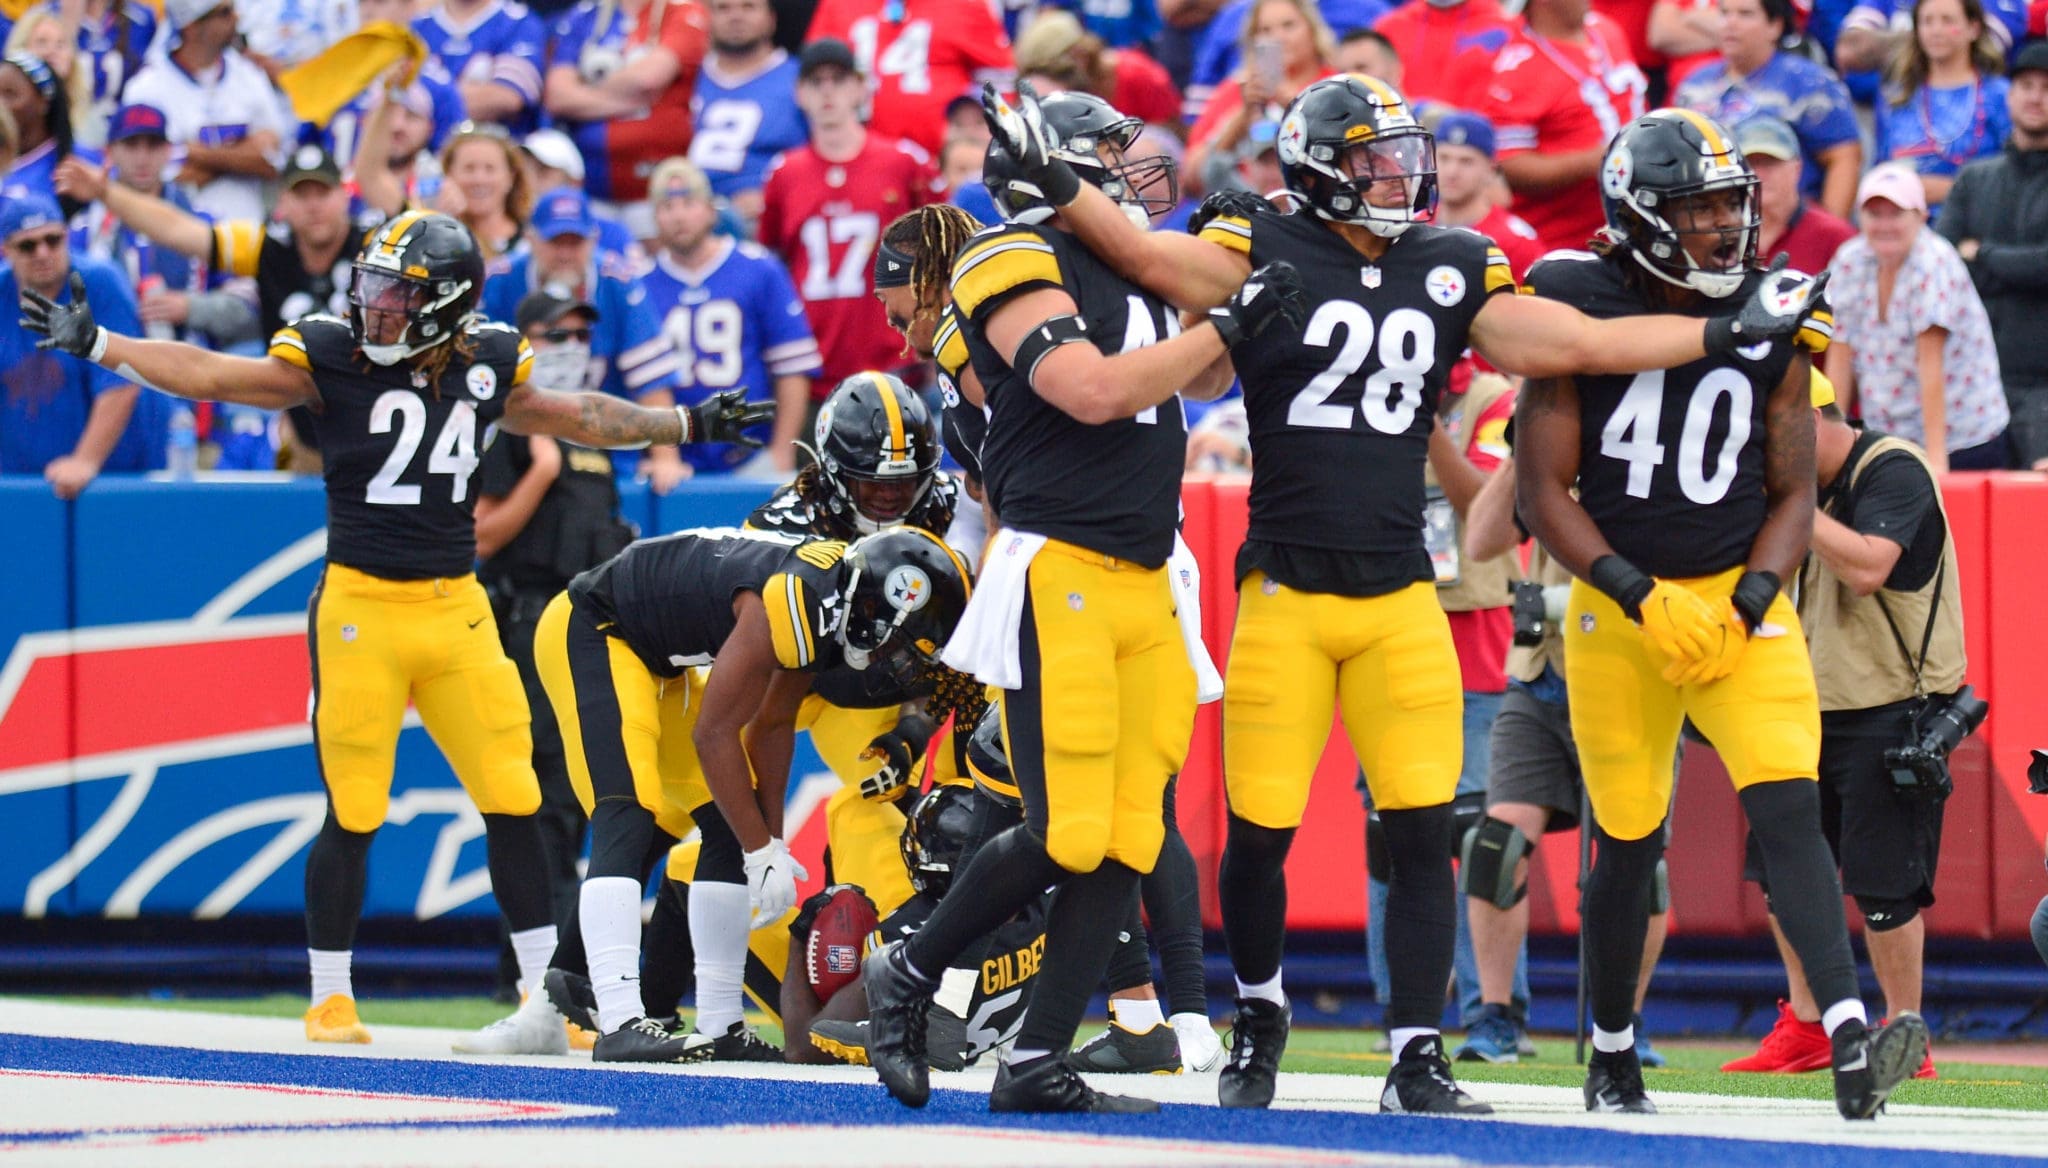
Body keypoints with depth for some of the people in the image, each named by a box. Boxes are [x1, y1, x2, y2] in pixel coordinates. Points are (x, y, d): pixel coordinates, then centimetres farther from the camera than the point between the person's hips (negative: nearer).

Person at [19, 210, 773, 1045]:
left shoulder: (486, 370, 7)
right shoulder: (331, 360, -3)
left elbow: (575, 418, 23)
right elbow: (205, 376, -6)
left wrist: (687, 426, 30)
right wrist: (93, 343, -14)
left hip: (457, 610, 3)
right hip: (360, 608, -3)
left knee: (512, 802, 1)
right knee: (352, 813, -2)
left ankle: (545, 990, 11)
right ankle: (329, 999, 12)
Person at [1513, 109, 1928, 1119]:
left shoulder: (1772, 327, 2)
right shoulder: (1580, 315, -7)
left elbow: (1793, 493, 8)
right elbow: (1542, 489, -5)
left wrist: (1747, 604, -9)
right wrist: (1643, 600, -15)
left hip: (1740, 600, 1)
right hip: (1617, 607, -1)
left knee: (1788, 809, -17)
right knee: (1628, 843, 6)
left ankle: (1851, 1047, -29)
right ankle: (1612, 1058, 27)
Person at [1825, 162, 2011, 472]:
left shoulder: (1935, 265, -15)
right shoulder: (1849, 262, 0)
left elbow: (1931, 363, -21)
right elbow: (1841, 359, 1)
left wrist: (1936, 457, -23)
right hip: (1886, 441, 4)